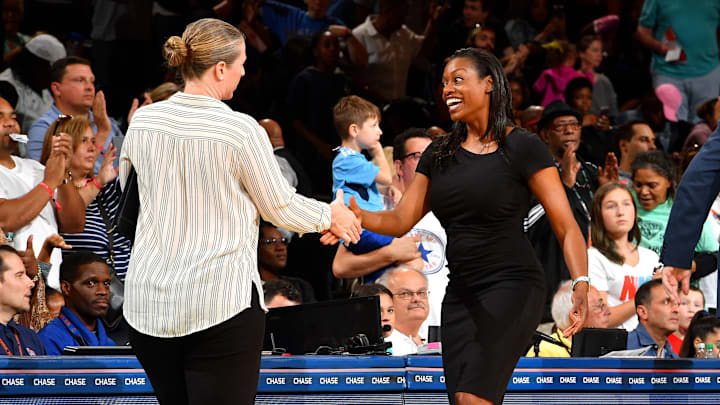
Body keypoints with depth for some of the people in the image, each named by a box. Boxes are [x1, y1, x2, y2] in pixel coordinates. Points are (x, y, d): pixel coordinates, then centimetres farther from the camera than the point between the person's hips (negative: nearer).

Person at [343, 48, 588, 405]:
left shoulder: (522, 148, -6)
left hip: (513, 286, -7)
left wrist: (581, 284, -24)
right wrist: (359, 216, -13)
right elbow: (401, 220, 8)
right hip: (460, 292, 7)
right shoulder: (439, 154, 12)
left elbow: (566, 225, -10)